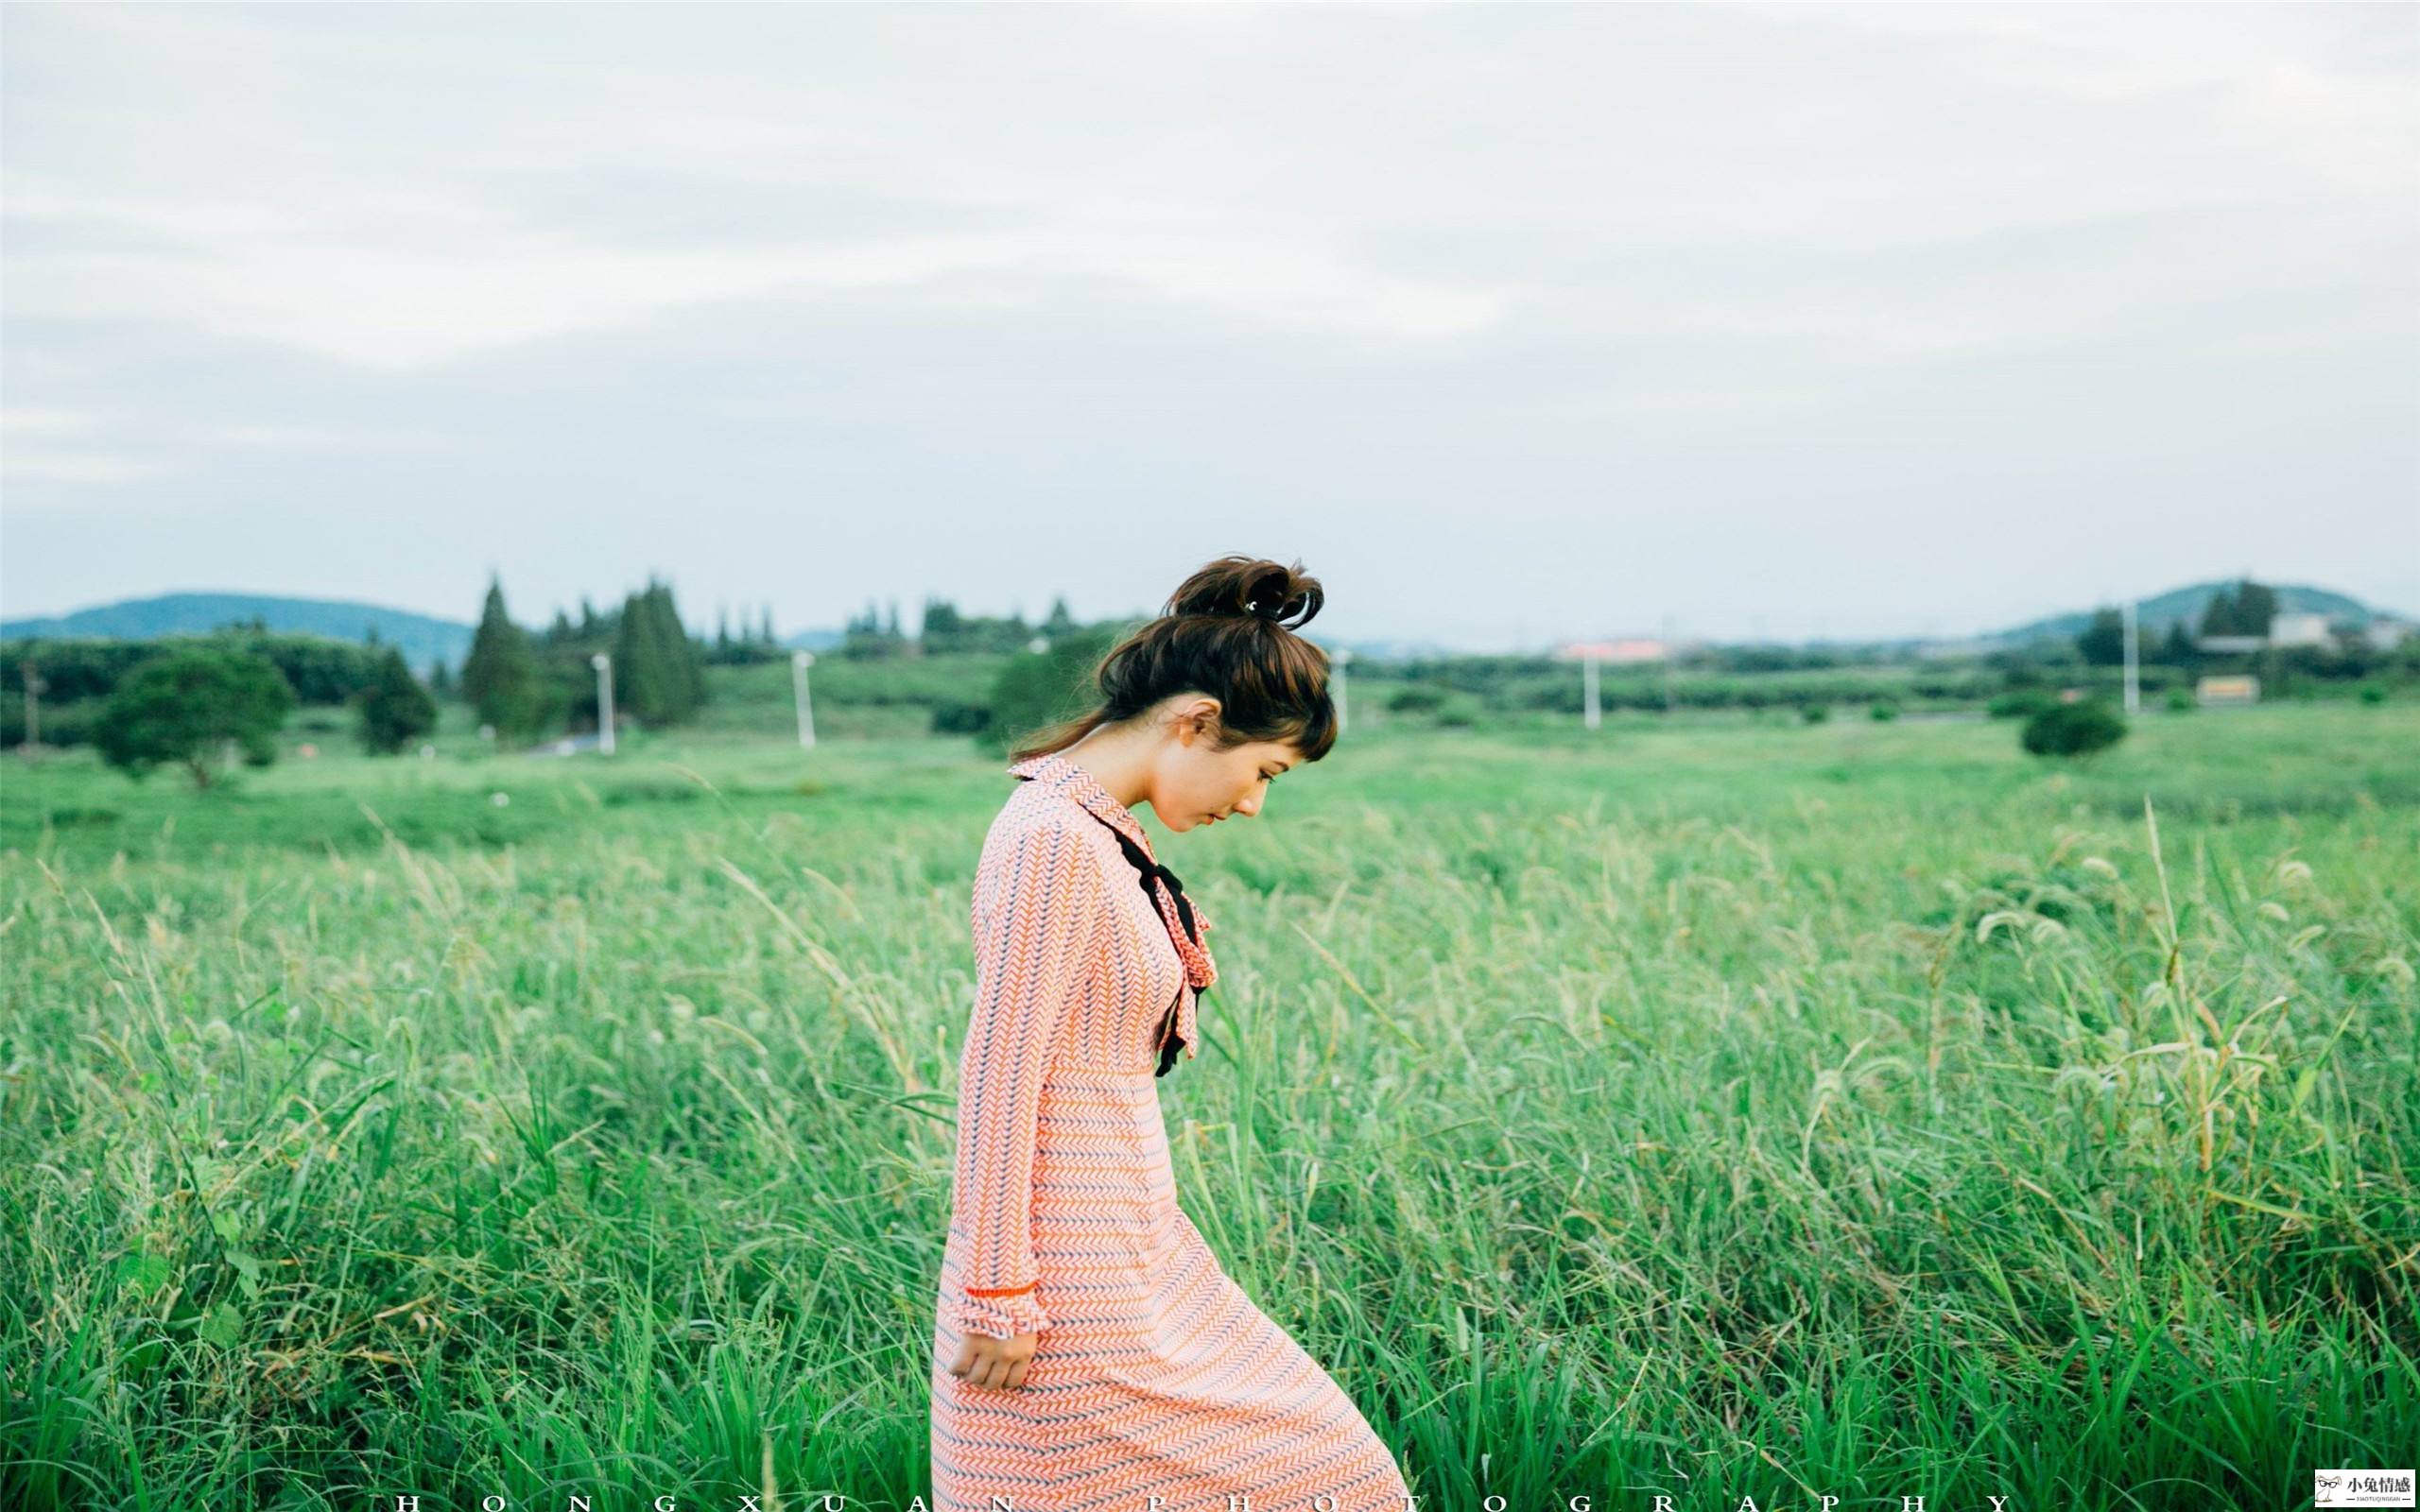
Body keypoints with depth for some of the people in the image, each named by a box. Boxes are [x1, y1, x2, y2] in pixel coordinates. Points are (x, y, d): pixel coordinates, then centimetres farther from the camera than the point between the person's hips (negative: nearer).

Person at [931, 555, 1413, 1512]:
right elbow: (998, 1074, -20)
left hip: (1140, 1248, 10)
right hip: (1069, 1280, -10)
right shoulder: (1057, 840, -19)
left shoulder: (1102, 830, 11)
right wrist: (998, 1294, -18)